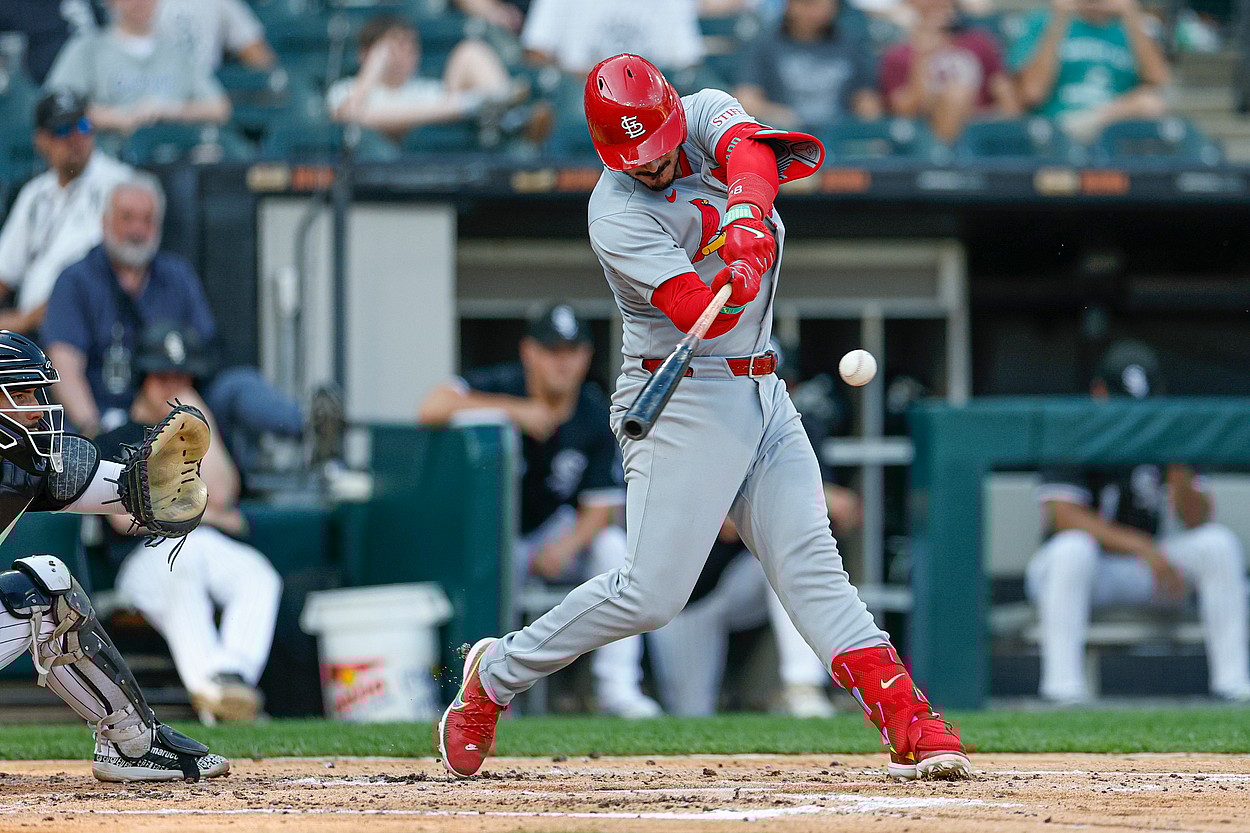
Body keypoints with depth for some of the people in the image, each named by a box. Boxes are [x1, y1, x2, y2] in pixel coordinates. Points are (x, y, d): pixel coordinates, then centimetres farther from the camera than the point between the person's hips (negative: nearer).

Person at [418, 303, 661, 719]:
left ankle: (617, 687, -21)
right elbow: (432, 408, -33)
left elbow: (601, 505, -9)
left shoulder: (596, 416, -7)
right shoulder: (502, 387, -15)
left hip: (557, 529, 3)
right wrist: (516, 411, -38)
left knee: (615, 547, -24)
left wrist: (567, 544, -30)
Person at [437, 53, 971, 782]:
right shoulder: (618, 217, -17)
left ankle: (912, 729, -13)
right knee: (651, 593, -9)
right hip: (682, 402, -6)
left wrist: (747, 215, -42)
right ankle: (495, 676, 9)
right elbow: (699, 314, -27)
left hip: (761, 391, 6)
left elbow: (752, 150, -22)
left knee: (812, 567, -3)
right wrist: (740, 277, -48)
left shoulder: (707, 115, 1)